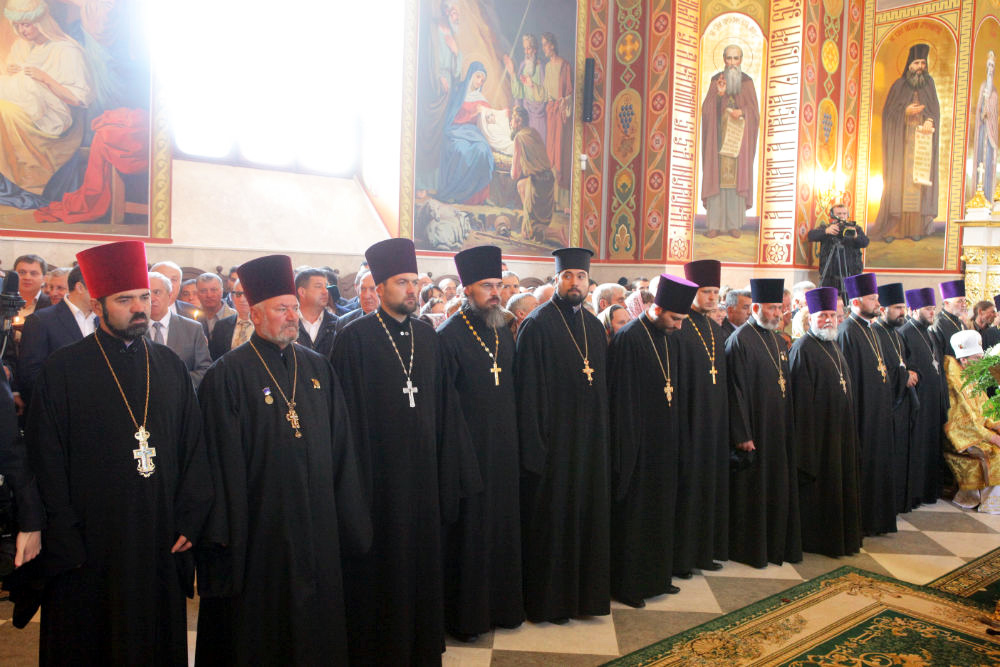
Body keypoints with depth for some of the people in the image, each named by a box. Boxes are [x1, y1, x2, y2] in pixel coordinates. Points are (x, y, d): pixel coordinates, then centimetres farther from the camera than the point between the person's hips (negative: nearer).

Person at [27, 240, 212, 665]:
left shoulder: (171, 368, 6)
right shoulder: (61, 371, -4)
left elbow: (194, 448, 7)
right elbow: (46, 463, -5)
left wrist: (189, 522, 0)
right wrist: (65, 541, -9)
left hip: (162, 546, 3)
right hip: (89, 550, -3)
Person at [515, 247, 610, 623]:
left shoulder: (595, 327, 11)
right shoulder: (537, 325, -10)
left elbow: (603, 385, 15)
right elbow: (528, 391, -13)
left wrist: (602, 434, 10)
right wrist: (535, 446, -16)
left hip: (590, 443, 7)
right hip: (553, 441, -6)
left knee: (588, 515, 14)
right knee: (550, 520, 4)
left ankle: (584, 593, 29)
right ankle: (547, 600, 19)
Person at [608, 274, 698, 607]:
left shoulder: (670, 338, 8)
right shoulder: (628, 339, -16)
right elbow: (621, 398, -17)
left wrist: (675, 436, 13)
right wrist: (627, 448, -18)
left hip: (665, 442, 8)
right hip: (639, 442, -8)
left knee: (661, 510, 17)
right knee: (634, 513, 3)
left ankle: (657, 576, 31)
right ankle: (627, 585, 16)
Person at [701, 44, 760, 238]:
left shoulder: (747, 82, 5)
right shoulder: (716, 81, 5)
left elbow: (754, 111, 2)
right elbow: (707, 110, -4)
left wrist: (741, 112, -18)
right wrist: (719, 95, -21)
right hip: (720, 135, 0)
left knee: (737, 177, -2)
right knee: (716, 177, -4)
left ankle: (735, 224, 3)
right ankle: (715, 224, -1)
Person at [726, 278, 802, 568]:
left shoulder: (777, 340, 12)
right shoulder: (740, 340, -13)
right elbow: (737, 390, -17)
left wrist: (787, 428, 14)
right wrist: (743, 435, -19)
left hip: (779, 428, 8)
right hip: (755, 429, -8)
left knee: (779, 486, 14)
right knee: (752, 489, 2)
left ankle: (777, 544, 27)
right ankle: (750, 548, 16)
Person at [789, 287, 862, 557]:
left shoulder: (833, 346, 14)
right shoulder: (803, 348, -14)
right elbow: (801, 399, -18)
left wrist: (848, 431, 18)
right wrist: (807, 441, -20)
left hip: (840, 431, 9)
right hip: (817, 431, -9)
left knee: (840, 481, 15)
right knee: (817, 484, 0)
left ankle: (841, 536, 27)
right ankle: (815, 540, 12)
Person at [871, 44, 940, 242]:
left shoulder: (929, 83, 11)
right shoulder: (899, 85, 3)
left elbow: (935, 108, 9)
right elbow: (888, 112, 1)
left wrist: (930, 121, -11)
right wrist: (906, 111, -16)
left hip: (923, 139, 2)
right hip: (902, 140, -2)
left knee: (919, 179, -2)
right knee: (898, 180, -8)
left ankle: (916, 226, 0)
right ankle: (892, 227, -8)